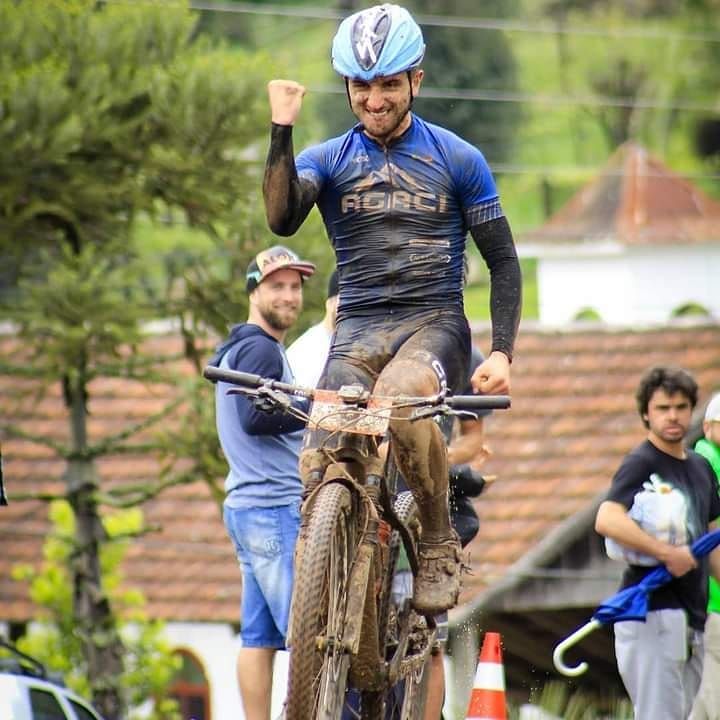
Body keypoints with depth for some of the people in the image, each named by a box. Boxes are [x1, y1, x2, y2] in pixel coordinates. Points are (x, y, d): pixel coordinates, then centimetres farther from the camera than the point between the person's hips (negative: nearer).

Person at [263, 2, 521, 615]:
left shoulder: (457, 160, 6)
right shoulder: (326, 160, 9)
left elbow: (503, 262, 7)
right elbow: (283, 219, -11)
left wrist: (502, 351, -6)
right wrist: (282, 129, -19)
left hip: (435, 321, -2)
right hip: (359, 329, 2)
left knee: (399, 399, -38)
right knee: (320, 466, -23)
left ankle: (440, 546, -19)